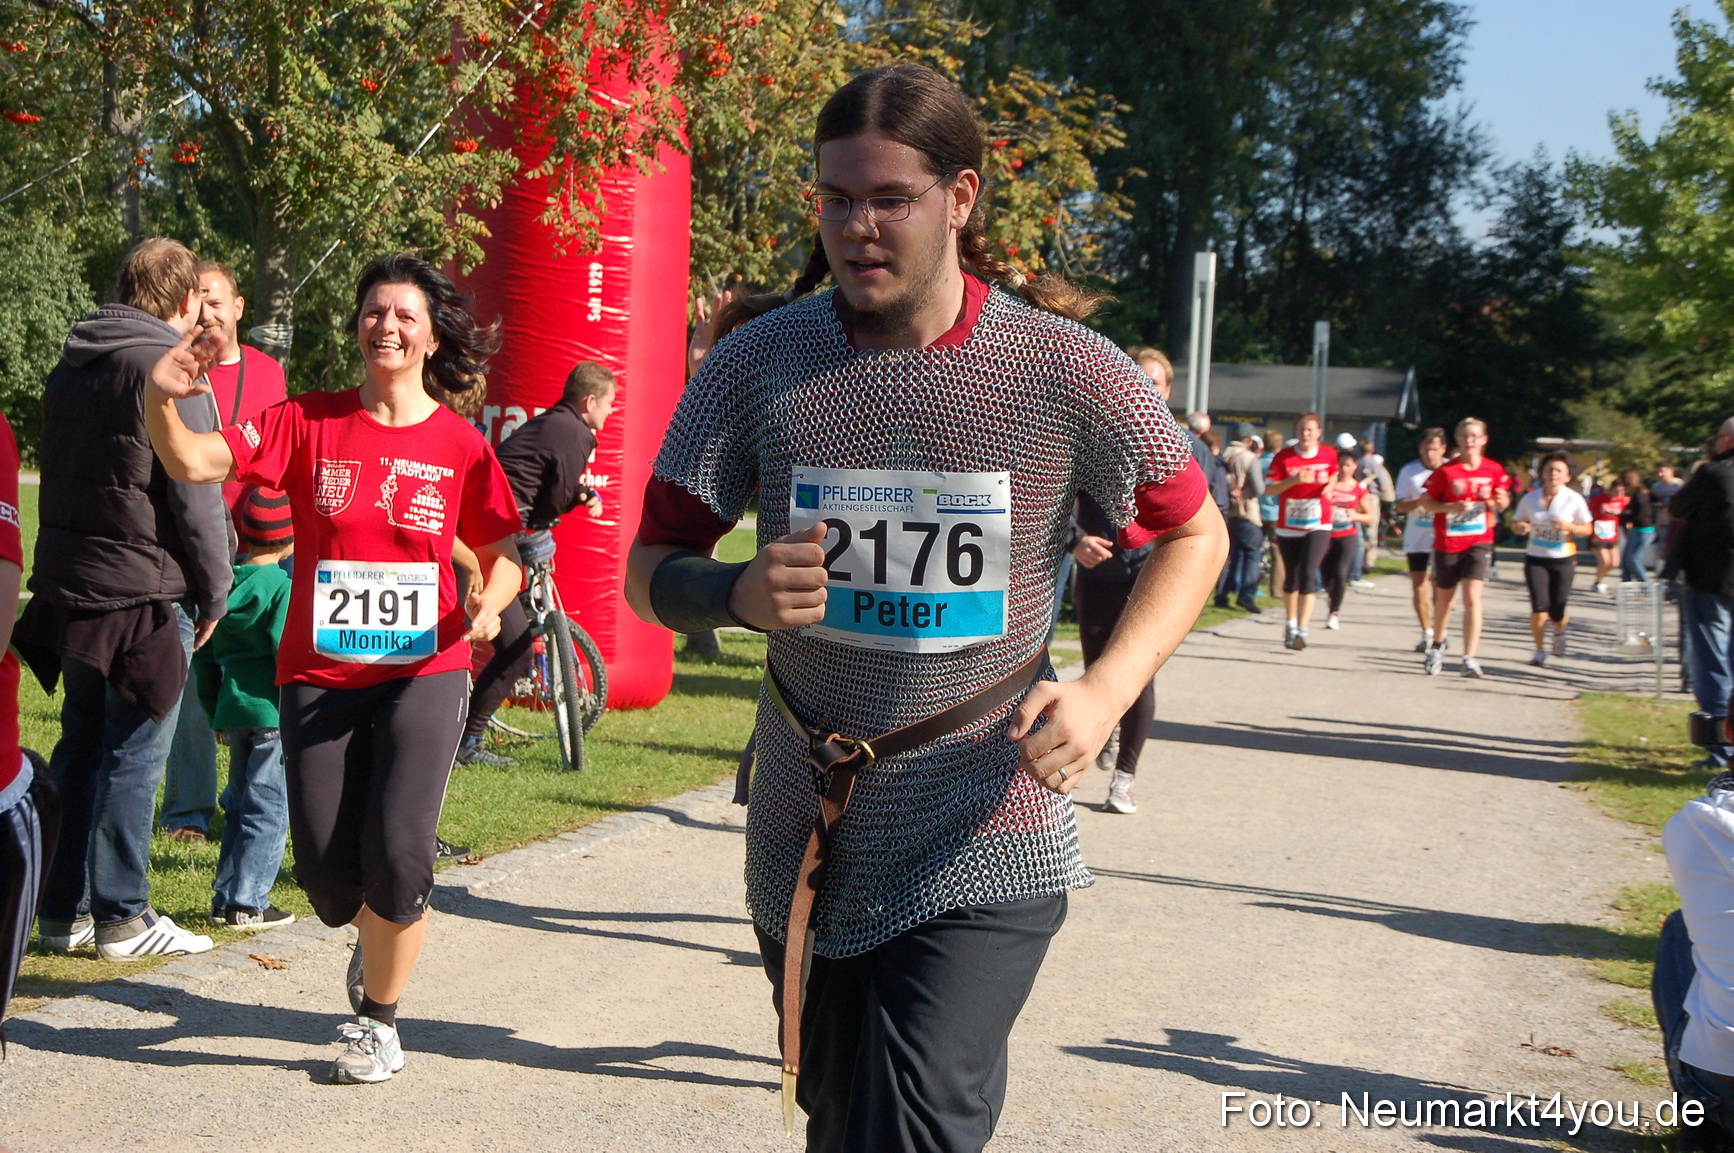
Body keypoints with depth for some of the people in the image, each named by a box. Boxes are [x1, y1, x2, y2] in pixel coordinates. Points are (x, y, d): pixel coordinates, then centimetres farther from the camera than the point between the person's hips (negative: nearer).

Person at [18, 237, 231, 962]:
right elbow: (194, 496, -15)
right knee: (134, 757, 0)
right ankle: (121, 916, 6)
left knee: (81, 747, 14)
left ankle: (65, 910, 19)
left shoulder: (70, 369, 13)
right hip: (146, 595, -8)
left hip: (68, 590, 8)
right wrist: (215, 592, -5)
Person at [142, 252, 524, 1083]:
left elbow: (502, 552, 8)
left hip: (423, 670, -1)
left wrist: (489, 603, -14)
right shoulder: (310, 423, 0)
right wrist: (159, 400, -29)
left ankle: (380, 1016, 11)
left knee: (397, 852, -15)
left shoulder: (460, 446, 0)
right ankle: (380, 942, 39)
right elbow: (196, 464, -10)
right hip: (320, 673, 1)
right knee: (327, 873, 0)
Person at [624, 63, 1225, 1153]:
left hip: (982, 851, -3)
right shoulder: (758, 364, -5)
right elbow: (652, 569, 1)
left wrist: (1107, 693, -12)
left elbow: (1195, 534, 4)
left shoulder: (1067, 371, -10)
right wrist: (741, 593, -23)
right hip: (805, 843, 3)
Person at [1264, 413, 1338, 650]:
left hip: (1318, 527, -1)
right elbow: (1269, 488, -9)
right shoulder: (1283, 457, -5)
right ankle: (1291, 625, 34)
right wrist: (1293, 480, -22)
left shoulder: (1329, 455, 0)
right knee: (1291, 577, 13)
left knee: (1308, 575, -17)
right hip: (1288, 528, 1)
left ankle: (1302, 630, -20)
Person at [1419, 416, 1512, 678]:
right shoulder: (1446, 471, -7)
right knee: (1444, 599, 15)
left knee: (1472, 598, -15)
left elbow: (1503, 502, 12)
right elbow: (1426, 501, -2)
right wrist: (1450, 507, -18)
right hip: (1447, 543, 0)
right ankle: (1437, 646, 41)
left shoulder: (1494, 470, -1)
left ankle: (1470, 658, -12)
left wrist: (1501, 500, -12)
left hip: (1479, 542, 0)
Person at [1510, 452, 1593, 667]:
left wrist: (1570, 527, -19)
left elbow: (1587, 529, 1)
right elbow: (1515, 524, 12)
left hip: (1563, 560, -1)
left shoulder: (1574, 500, -3)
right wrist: (1520, 527, -13)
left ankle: (1559, 633, 36)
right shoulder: (1530, 498, 3)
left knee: (1557, 612, -1)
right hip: (1536, 559, 1)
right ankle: (1540, 651, 2)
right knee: (1539, 606, -13)